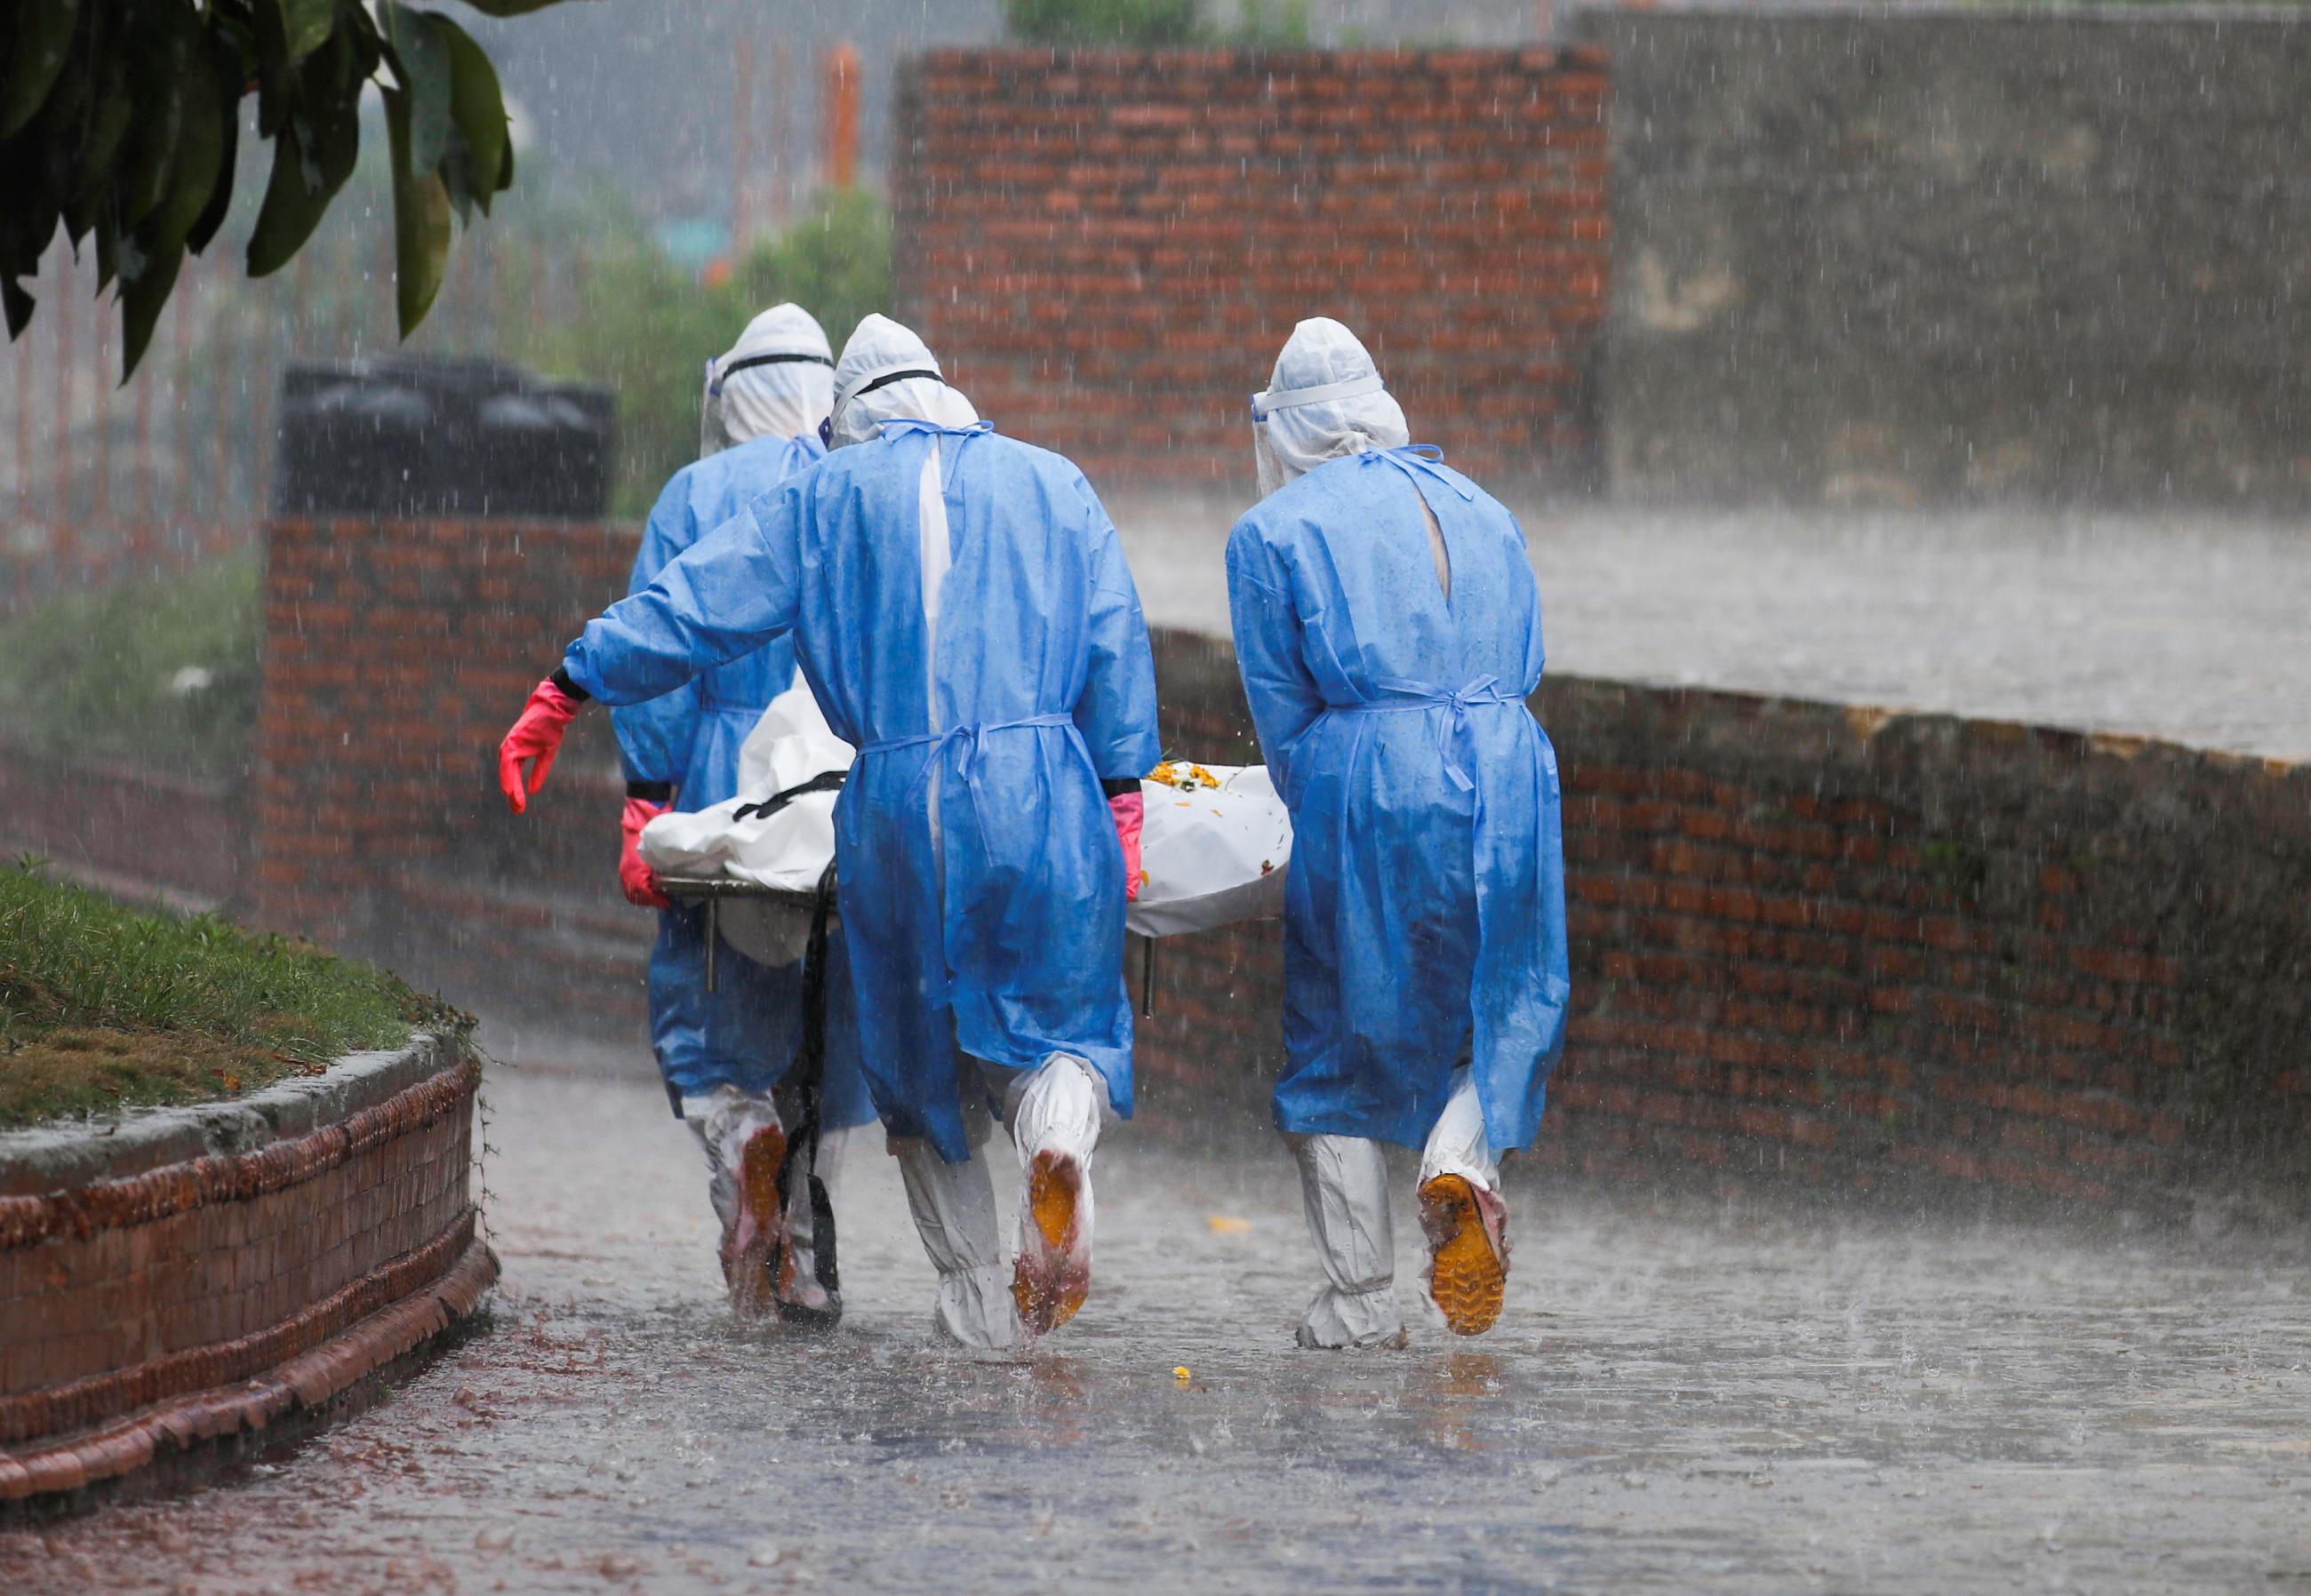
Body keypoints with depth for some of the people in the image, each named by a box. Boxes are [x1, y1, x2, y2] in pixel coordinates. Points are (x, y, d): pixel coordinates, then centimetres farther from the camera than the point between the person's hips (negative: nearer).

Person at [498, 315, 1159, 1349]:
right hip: (1040, 795, 0)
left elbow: (692, 609, 8)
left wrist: (564, 695, 12)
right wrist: (1119, 808, 9)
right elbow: (1116, 653, 9)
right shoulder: (1054, 488, 15)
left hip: (896, 802, 0)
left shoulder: (825, 499, 13)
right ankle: (1060, 1128, -23)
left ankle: (977, 1297, 12)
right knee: (1060, 1020, 12)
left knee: (921, 1060, 13)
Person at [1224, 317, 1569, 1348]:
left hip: (1363, 779, -3)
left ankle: (1361, 1300, 5)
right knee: (1502, 1007, 15)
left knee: (1335, 1041, 7)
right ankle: (1462, 1158, -16)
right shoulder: (1481, 513, 20)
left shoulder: (1274, 533, 7)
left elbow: (1284, 712, 5)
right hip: (1506, 767, 3)